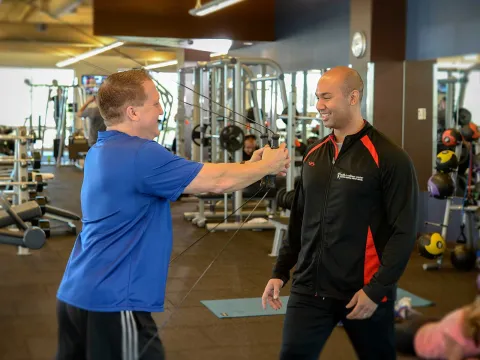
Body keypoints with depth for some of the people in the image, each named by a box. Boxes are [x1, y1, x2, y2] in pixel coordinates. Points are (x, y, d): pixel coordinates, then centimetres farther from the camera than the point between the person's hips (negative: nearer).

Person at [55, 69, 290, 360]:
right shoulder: (140, 155, -18)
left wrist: (251, 166, 11)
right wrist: (267, 166, 4)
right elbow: (218, 182, -14)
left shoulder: (102, 152, 11)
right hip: (113, 301, -9)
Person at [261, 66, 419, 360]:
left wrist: (376, 290, -16)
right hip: (309, 289, 5)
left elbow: (404, 233, -13)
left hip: (363, 293, -5)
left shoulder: (390, 159, -11)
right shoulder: (313, 155, 9)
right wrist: (280, 272, 11)